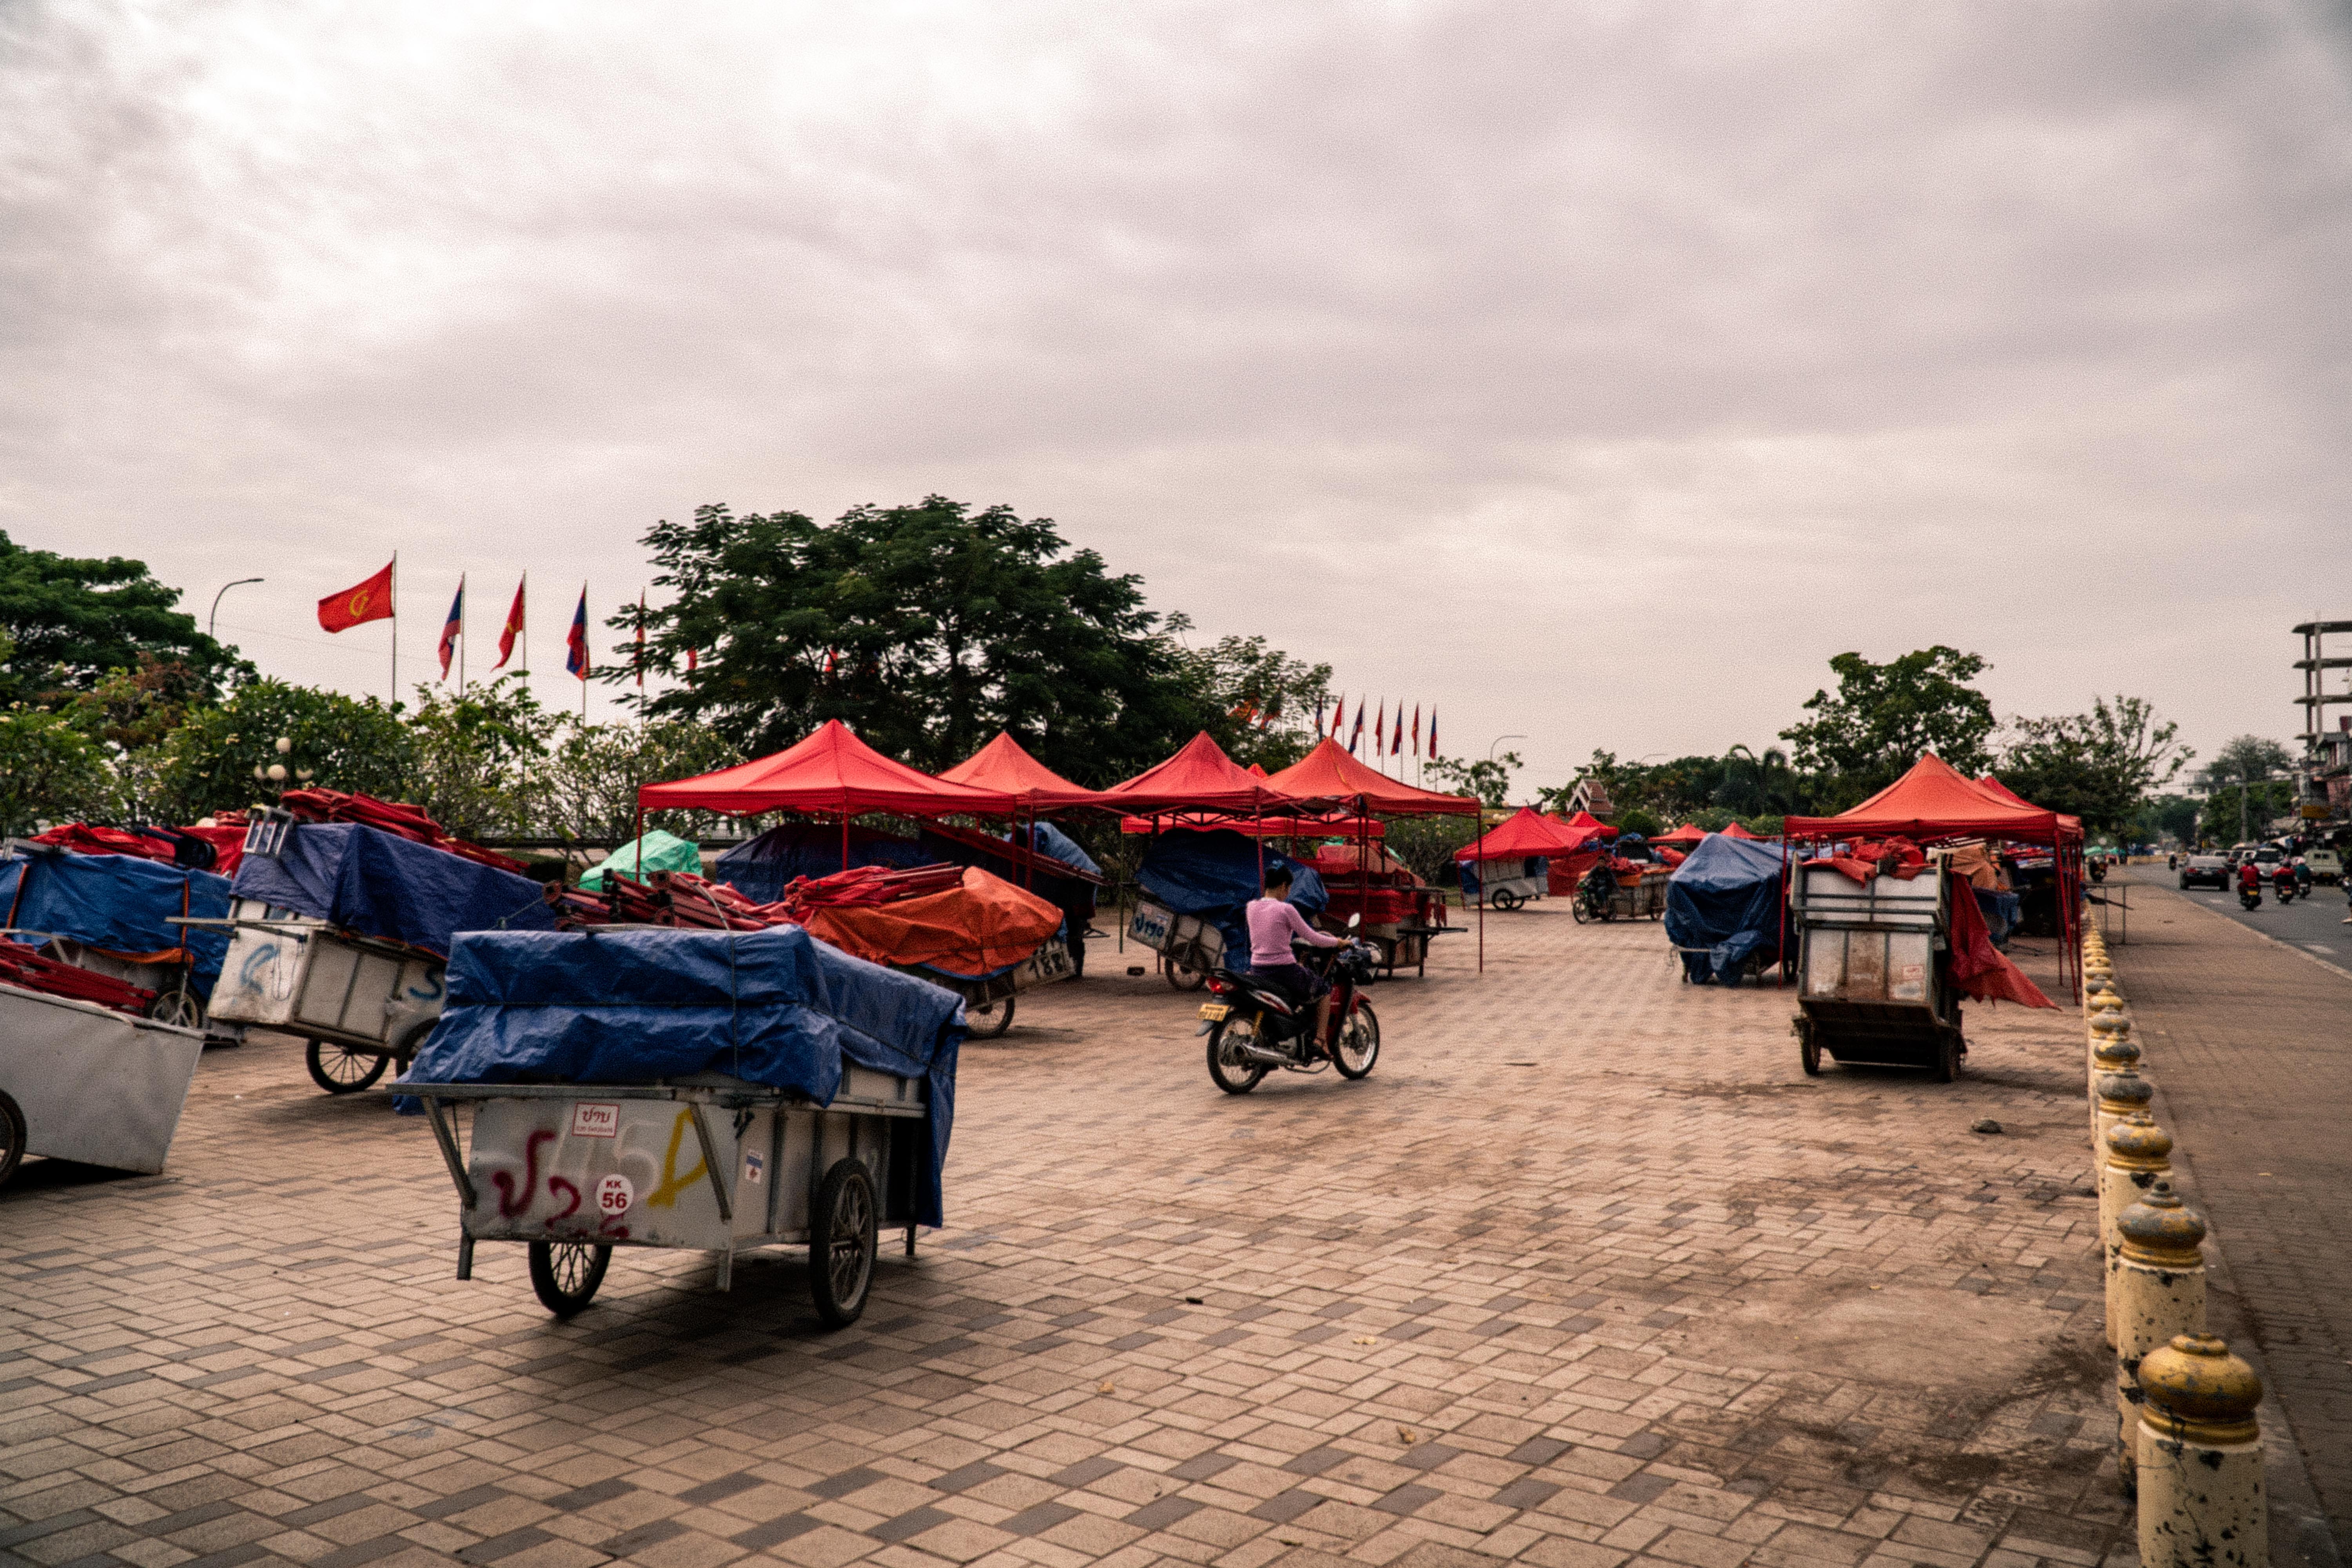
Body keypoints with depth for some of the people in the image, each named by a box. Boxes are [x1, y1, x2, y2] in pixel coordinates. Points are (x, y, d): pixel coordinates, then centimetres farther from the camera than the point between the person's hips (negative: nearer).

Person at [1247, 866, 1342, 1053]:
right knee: (1325, 989, 19)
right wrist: (1337, 942, 12)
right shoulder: (1285, 909, -13)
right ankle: (1319, 1041, 10)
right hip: (1285, 972, -6)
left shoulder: (1251, 907, 5)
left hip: (1257, 971, 6)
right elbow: (1313, 939, -7)